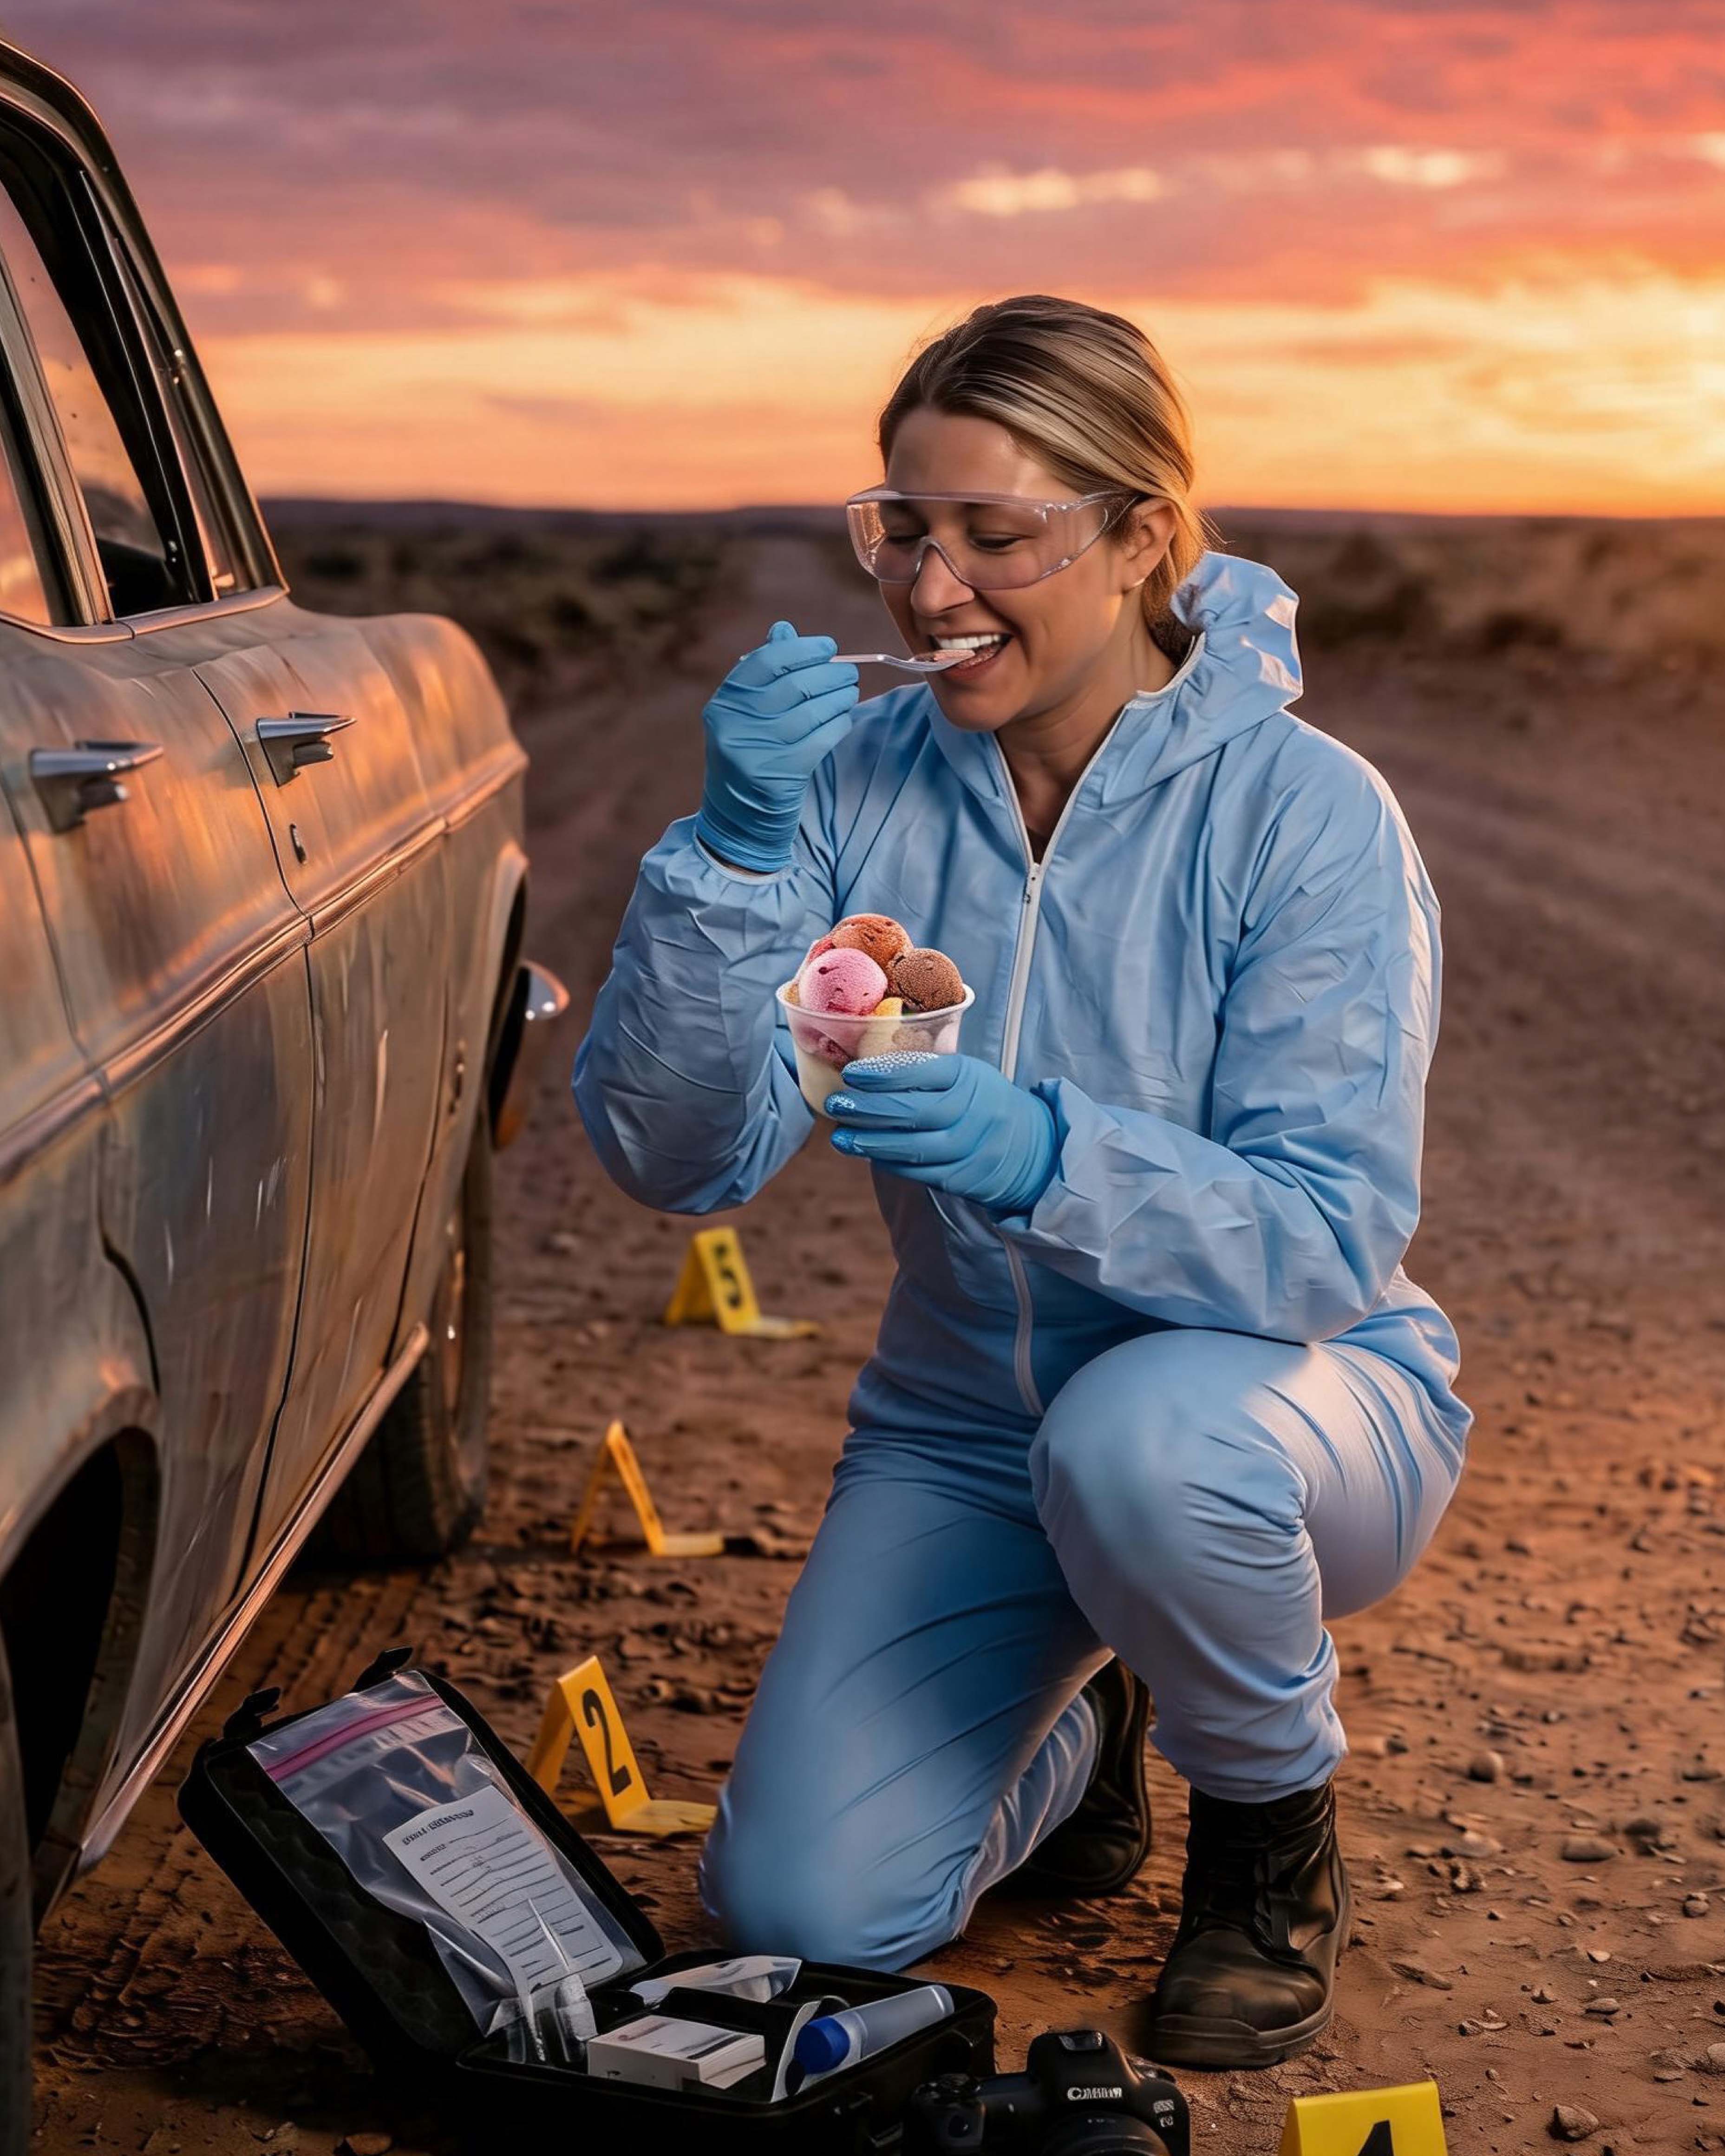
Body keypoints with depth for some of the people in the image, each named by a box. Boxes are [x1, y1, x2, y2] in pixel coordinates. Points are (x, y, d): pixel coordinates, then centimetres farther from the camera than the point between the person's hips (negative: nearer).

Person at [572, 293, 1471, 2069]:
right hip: (966, 1426, 3)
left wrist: (1043, 1157, -41)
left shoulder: (1307, 814, -18)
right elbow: (672, 1156, -14)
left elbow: (1331, 1239, -24)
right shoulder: (860, 782, -8)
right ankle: (1076, 1724, 23)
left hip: (1294, 1392, -3)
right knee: (801, 1908, -12)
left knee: (1138, 1443, -39)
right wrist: (732, 849, -29)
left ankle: (1276, 1840, -5)